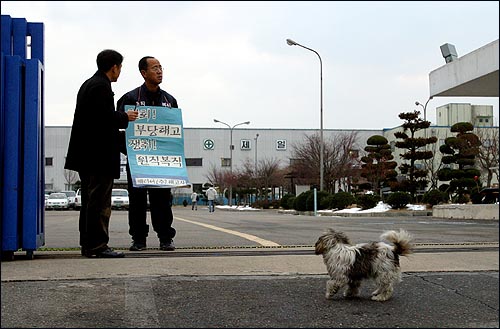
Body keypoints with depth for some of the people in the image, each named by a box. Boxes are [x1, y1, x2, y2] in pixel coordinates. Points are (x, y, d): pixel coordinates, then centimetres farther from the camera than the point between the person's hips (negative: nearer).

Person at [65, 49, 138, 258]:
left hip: (87, 155, 11)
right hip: (99, 155, -11)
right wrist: (125, 118, -7)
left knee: (90, 200, 14)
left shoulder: (89, 84, 19)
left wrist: (121, 117, 20)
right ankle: (97, 246, -6)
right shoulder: (101, 86, -14)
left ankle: (88, 244, 19)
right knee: (100, 200, -8)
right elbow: (104, 119, -22)